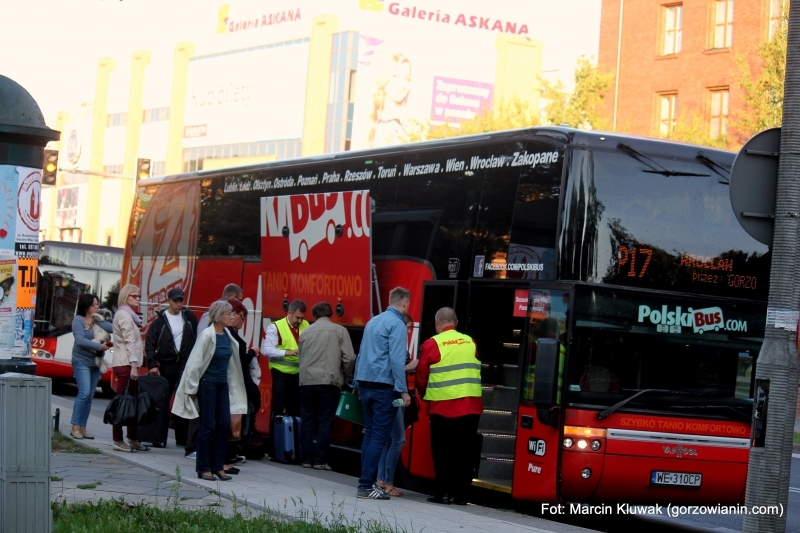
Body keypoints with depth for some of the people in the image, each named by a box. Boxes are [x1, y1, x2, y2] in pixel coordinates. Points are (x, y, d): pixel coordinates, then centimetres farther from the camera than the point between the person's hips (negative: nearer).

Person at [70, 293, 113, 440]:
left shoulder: (98, 320, 7)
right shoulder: (78, 320, -7)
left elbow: (113, 328, -8)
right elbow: (80, 340, -18)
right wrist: (100, 346, -20)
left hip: (96, 362, 6)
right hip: (82, 362, -6)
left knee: (90, 396, 5)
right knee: (84, 393, -16)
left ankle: (82, 427, 10)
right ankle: (75, 427, -9)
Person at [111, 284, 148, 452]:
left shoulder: (128, 314, 21)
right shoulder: (124, 315, -9)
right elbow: (129, 342, -17)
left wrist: (135, 364, 14)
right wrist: (133, 365, -22)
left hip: (129, 363, 10)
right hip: (125, 363, -10)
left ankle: (132, 438, 14)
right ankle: (117, 440, -6)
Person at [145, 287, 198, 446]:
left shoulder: (189, 317, 5)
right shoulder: (161, 320, -2)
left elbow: (197, 338, 10)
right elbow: (150, 343, -4)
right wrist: (153, 364, -12)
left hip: (185, 365, 1)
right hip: (167, 366, -1)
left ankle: (182, 439, 5)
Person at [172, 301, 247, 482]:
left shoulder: (227, 335, 6)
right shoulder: (207, 335, -14)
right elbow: (195, 362, -13)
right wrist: (192, 388, -11)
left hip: (223, 384, 7)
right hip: (207, 383, -7)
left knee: (224, 425, 4)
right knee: (208, 426, -1)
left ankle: (218, 466, 12)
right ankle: (203, 468, 7)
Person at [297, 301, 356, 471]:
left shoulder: (306, 332, 14)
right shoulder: (339, 331, 2)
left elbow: (301, 357, 17)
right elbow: (349, 358, -3)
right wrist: (345, 375, 13)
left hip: (307, 382, 3)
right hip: (329, 381, -3)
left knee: (308, 421, 9)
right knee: (325, 422, 0)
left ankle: (306, 459, 8)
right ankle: (319, 460, -3)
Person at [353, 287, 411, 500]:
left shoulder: (373, 321, 16)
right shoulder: (397, 324, -10)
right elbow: (396, 360, -17)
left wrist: (358, 384, 28)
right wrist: (403, 391, -16)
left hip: (366, 385, 8)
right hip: (384, 387, -8)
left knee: (369, 434, 12)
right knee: (379, 436, -6)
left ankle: (367, 482, 13)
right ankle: (366, 485, -9)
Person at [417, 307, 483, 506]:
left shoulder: (432, 344, -4)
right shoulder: (470, 343, 9)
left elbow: (421, 376, 1)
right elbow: (475, 372, 14)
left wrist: (425, 395, 18)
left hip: (443, 407, -4)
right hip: (471, 407, 4)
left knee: (442, 451, 5)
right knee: (463, 451, 8)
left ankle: (442, 492, 2)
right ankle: (461, 494, 9)